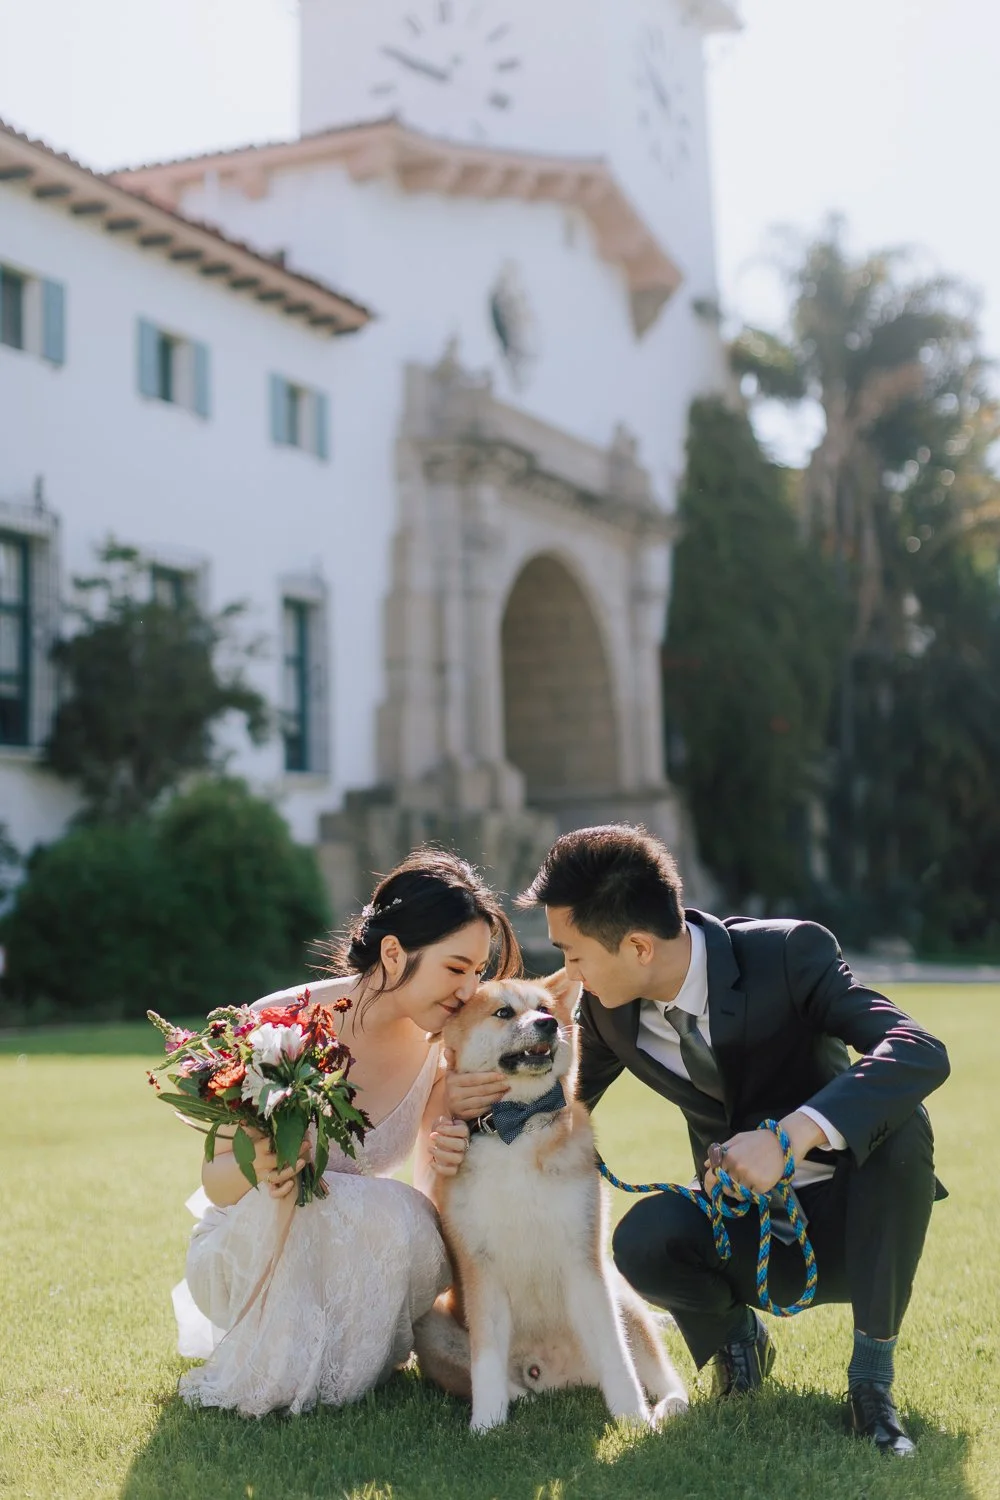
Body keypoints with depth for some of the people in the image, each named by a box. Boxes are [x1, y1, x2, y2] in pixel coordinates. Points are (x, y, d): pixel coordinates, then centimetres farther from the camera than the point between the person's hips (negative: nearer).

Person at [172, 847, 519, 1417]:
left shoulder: (441, 1048, -11)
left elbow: (435, 1195, -5)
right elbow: (216, 1179, -15)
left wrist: (448, 1168, -30)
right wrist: (257, 1168, -39)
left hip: (359, 1249, 5)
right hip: (247, 1246, -5)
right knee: (385, 1213, -34)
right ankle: (266, 1376, -9)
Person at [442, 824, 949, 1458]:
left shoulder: (791, 952, -22)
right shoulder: (610, 1009, -8)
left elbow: (921, 1053, -35)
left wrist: (792, 1135, -48)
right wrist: (479, 1094, -15)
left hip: (846, 1218, -2)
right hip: (746, 1234, 2)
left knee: (899, 1120, -33)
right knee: (646, 1236, -30)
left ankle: (873, 1374, -17)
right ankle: (734, 1332, 5)